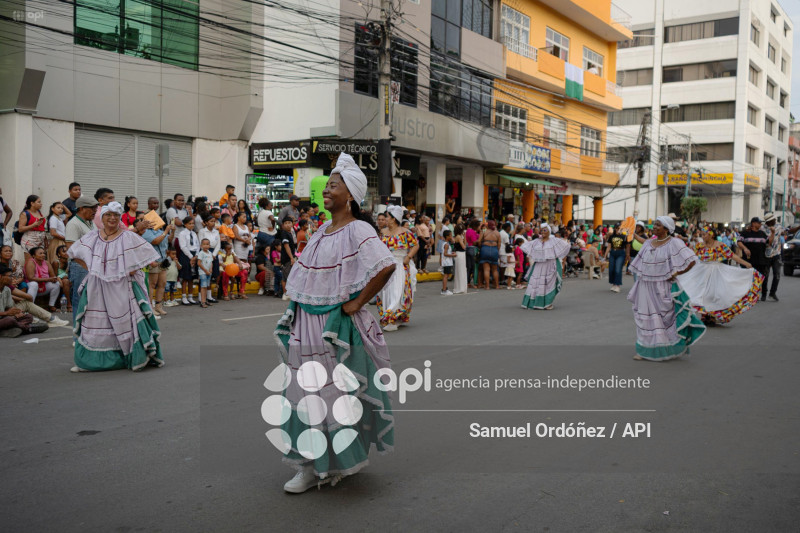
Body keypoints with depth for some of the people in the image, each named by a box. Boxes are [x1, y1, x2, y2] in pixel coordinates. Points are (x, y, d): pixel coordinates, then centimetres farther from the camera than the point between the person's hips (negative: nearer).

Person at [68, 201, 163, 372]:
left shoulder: (128, 237, -3)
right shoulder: (92, 237, 7)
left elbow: (147, 253, -3)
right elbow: (75, 252, 19)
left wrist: (133, 269, -11)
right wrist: (89, 268, 8)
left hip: (121, 287, -3)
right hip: (97, 289, 3)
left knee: (125, 319, -4)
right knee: (95, 322, 6)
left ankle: (137, 357, 1)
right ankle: (89, 361, 12)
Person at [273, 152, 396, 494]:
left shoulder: (358, 230, -13)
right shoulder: (322, 230, 13)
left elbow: (387, 266, -27)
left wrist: (357, 302, -20)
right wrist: (298, 305, 13)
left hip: (338, 327, -8)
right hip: (308, 324, 8)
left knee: (336, 392, 2)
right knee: (307, 391, 10)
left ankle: (341, 461, 21)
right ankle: (312, 465, 21)